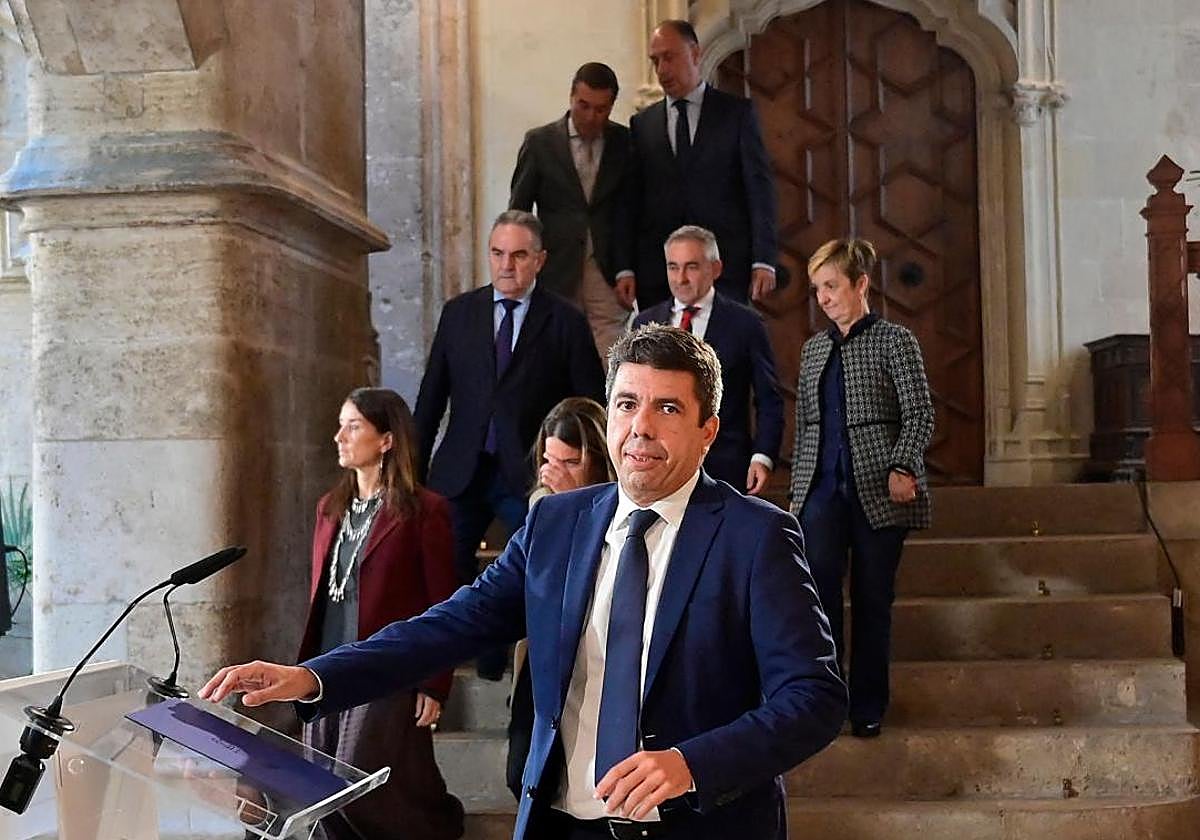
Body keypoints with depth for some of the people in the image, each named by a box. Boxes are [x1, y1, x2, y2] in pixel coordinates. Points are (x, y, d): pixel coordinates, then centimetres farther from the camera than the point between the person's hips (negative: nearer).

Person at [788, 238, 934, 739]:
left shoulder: (893, 340, 1)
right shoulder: (814, 347, 16)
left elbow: (920, 414, -5)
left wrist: (902, 467, -19)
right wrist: (797, 488, 15)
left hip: (878, 490, -3)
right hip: (823, 488, 3)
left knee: (873, 599, 2)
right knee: (819, 586, -13)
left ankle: (868, 708, 13)